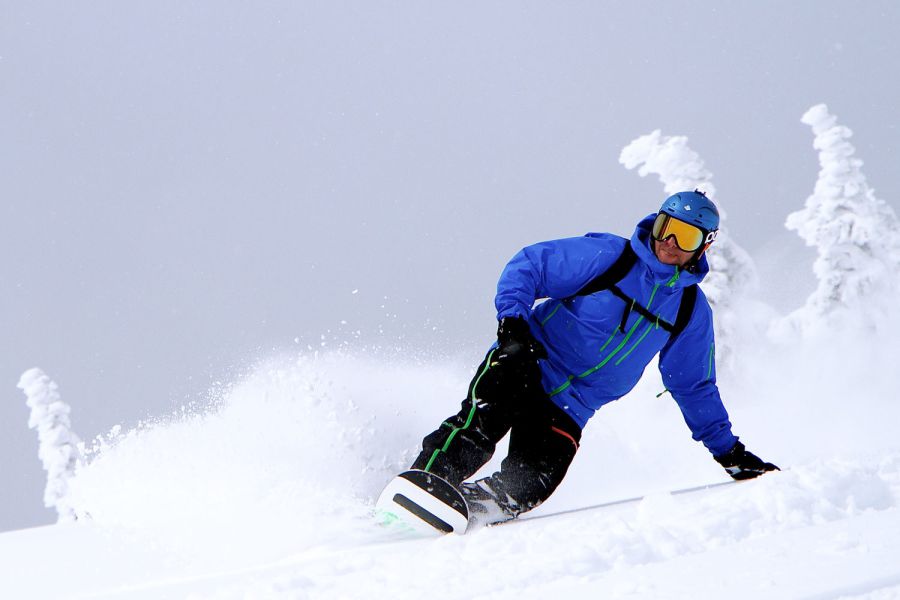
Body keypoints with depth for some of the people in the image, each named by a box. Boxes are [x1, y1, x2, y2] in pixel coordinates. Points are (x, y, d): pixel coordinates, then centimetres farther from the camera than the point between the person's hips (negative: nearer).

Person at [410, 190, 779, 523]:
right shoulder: (607, 256, -4)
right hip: (526, 368, -3)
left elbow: (695, 388, 21)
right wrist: (513, 320, -22)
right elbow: (528, 266, -5)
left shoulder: (692, 311, 9)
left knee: (530, 486, -22)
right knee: (483, 421, -35)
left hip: (568, 411, 3)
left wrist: (728, 451, 17)